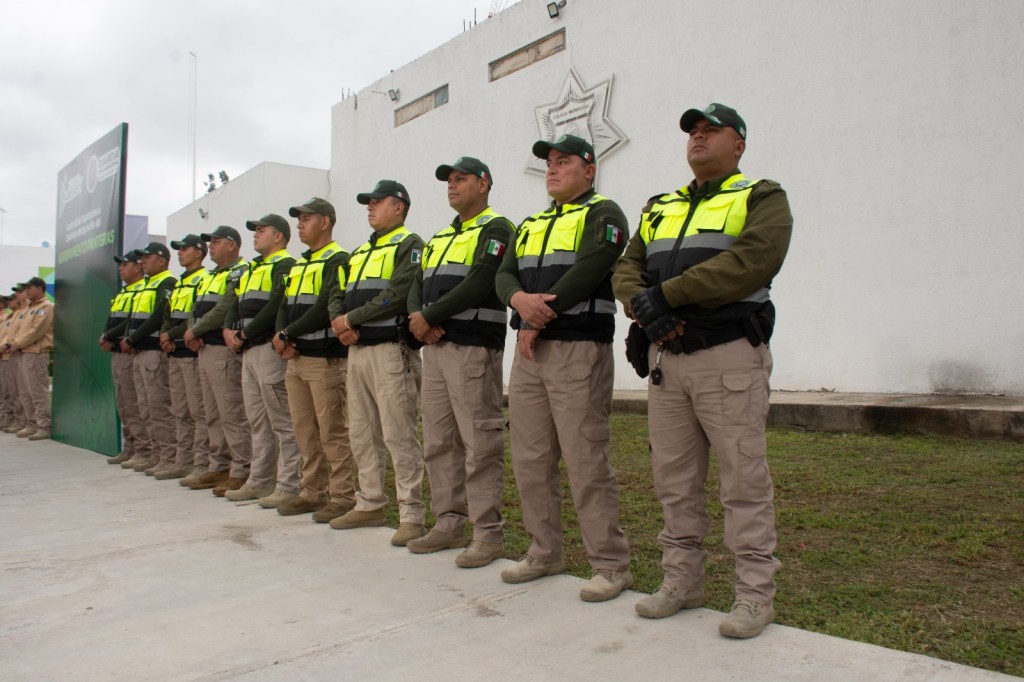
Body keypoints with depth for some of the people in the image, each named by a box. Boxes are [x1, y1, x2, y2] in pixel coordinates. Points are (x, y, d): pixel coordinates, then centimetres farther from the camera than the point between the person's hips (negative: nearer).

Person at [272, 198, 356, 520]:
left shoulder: (338, 260, -7)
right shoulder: (298, 265, 20)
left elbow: (326, 308, -18)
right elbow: (285, 306, 15)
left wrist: (287, 334, -12)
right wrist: (283, 338, -5)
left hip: (326, 360, -9)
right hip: (296, 360, 9)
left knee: (333, 432, -5)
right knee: (305, 431, 12)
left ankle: (343, 497, 1)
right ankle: (313, 493, 22)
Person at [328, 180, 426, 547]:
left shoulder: (409, 244, -3)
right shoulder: (360, 252, 24)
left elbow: (397, 294, -17)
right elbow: (338, 293, 18)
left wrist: (352, 318, -13)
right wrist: (338, 320, -4)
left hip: (391, 349, -9)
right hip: (356, 351, 9)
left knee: (398, 435, -8)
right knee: (362, 434, 13)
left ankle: (412, 515, -3)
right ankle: (369, 504, 24)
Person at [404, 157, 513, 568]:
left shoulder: (495, 229, -3)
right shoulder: (441, 237, 24)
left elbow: (478, 284, -16)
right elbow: (418, 284, 16)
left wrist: (429, 316, -12)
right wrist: (416, 315, -6)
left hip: (473, 347, -9)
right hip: (434, 348, 9)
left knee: (480, 444, -6)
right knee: (438, 442, 11)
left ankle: (488, 534, 1)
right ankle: (449, 525, 21)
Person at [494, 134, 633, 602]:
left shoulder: (602, 215, 1)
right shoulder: (531, 225, 23)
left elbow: (586, 273, -15)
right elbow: (504, 275, 9)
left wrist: (540, 319, -13)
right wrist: (520, 298, -14)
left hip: (579, 350, -7)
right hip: (528, 353, 8)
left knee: (586, 460, -8)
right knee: (530, 458, 9)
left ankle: (611, 565, 3)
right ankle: (545, 552, 23)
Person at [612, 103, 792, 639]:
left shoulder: (761, 199, 3)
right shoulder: (659, 209, 21)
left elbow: (751, 262, -16)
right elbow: (627, 269, 10)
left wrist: (667, 293, -17)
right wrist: (644, 306, -13)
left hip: (730, 357, -5)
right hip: (667, 357, 6)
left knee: (743, 480, -2)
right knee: (674, 478, 10)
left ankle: (755, 593, 10)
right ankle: (682, 580, 23)